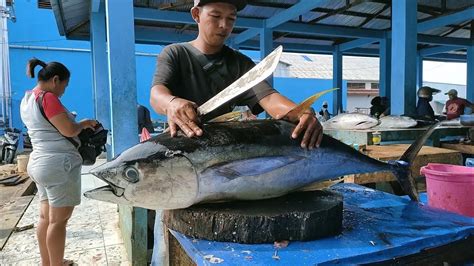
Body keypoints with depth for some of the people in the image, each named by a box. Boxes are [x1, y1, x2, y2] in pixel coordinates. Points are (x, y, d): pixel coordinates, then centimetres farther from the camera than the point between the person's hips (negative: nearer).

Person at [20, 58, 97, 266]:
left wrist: (77, 125, 14)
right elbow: (69, 130, -18)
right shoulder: (48, 98, -15)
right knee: (58, 220, -1)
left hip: (39, 163, 10)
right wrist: (83, 124, 0)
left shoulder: (27, 99, 14)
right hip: (59, 164, -10)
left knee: (46, 217, 14)